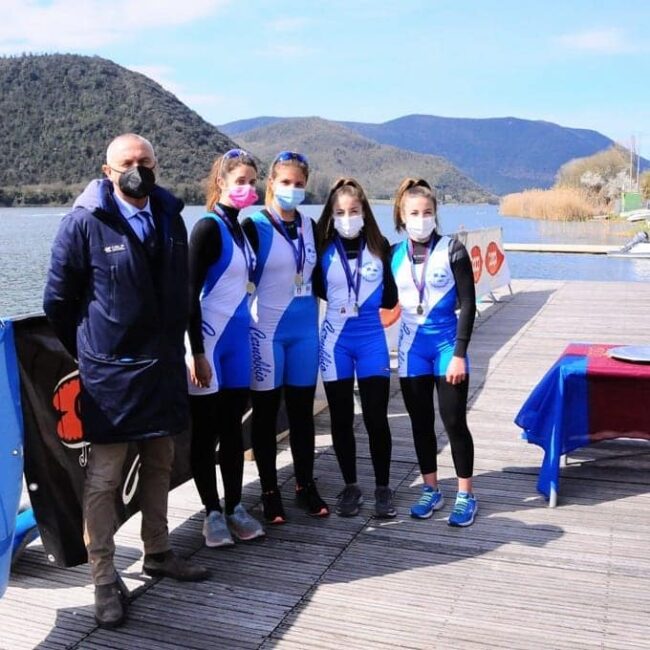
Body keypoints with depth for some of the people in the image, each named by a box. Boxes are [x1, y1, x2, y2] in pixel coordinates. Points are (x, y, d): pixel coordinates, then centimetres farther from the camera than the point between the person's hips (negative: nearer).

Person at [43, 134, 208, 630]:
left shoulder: (170, 216, 5)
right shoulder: (84, 222, -10)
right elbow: (58, 300, -3)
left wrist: (173, 344, 14)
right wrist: (88, 352, 5)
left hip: (163, 366, 5)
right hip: (110, 371, -5)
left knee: (159, 466, 16)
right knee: (104, 479, 1)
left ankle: (158, 554, 33)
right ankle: (104, 579, 14)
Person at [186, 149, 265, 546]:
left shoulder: (244, 229, 11)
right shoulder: (209, 228, -10)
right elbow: (190, 293, -14)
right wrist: (197, 352, -18)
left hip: (238, 338, 7)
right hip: (209, 339, -7)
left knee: (233, 426, 12)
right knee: (206, 429, 5)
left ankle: (235, 507, 23)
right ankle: (213, 512, 16)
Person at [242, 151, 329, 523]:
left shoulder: (309, 226, 9)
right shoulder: (254, 226, -7)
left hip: (305, 329, 5)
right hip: (266, 331, -4)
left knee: (302, 410, 12)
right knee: (267, 413, 6)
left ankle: (306, 486, 25)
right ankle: (270, 492, 18)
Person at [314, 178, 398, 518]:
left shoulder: (379, 247, -1)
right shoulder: (324, 249, -3)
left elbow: (390, 298, 3)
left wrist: (363, 301, -6)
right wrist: (339, 301, 0)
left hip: (371, 339, 0)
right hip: (335, 340, 0)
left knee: (376, 417, 1)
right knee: (341, 418, 8)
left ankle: (383, 488, 17)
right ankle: (350, 487, 23)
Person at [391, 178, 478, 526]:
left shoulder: (452, 250, -7)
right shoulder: (394, 255, 1)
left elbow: (467, 303, -9)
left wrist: (460, 353, -13)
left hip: (446, 344, -3)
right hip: (411, 348, 3)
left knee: (454, 421, 0)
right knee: (421, 422, 10)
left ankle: (465, 495, 13)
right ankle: (430, 490, 24)